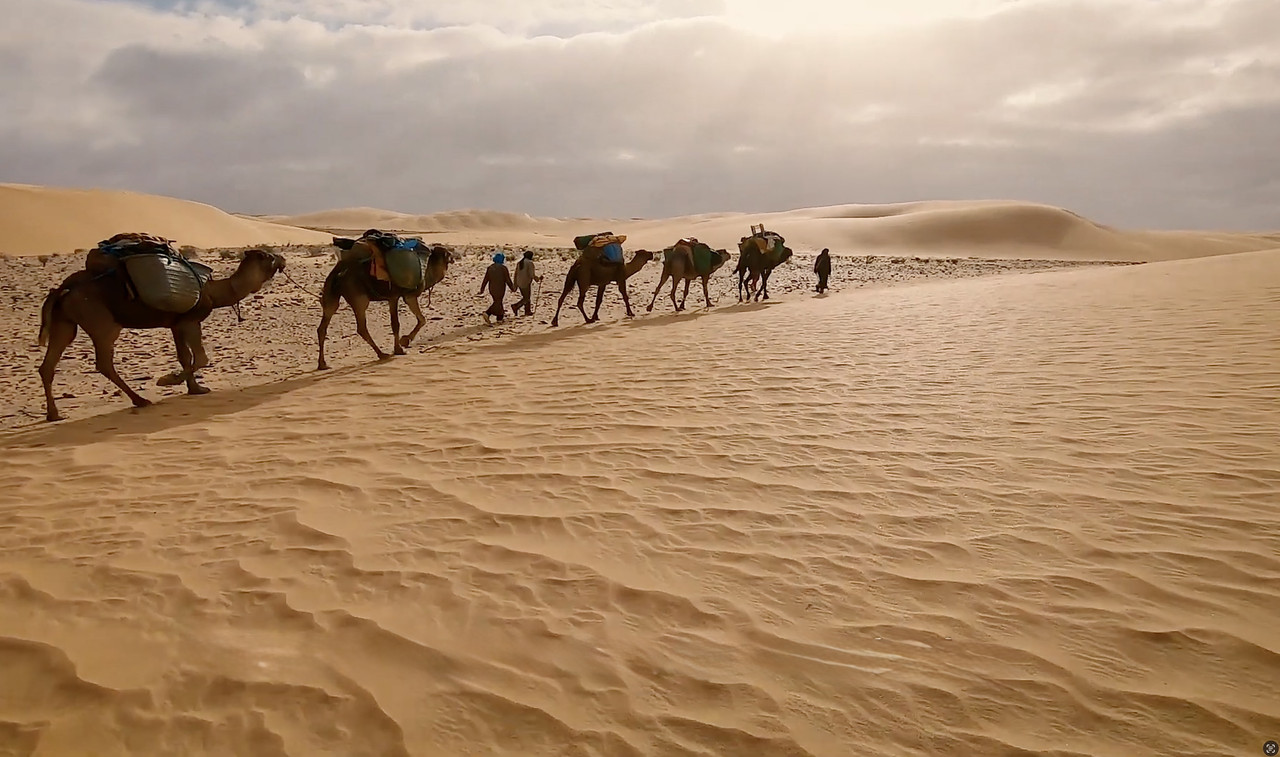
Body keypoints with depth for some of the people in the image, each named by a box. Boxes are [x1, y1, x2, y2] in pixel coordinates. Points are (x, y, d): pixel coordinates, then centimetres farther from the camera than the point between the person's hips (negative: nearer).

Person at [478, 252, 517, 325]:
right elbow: (508, 280, -7)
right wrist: (512, 288, 5)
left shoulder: (490, 268, 6)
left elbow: (485, 280, 6)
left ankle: (500, 318, 22)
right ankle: (487, 313, -25)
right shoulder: (503, 268, -9)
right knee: (497, 303, -4)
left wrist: (481, 290, 9)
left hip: (492, 289, 6)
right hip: (500, 289, -6)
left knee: (498, 302, 18)